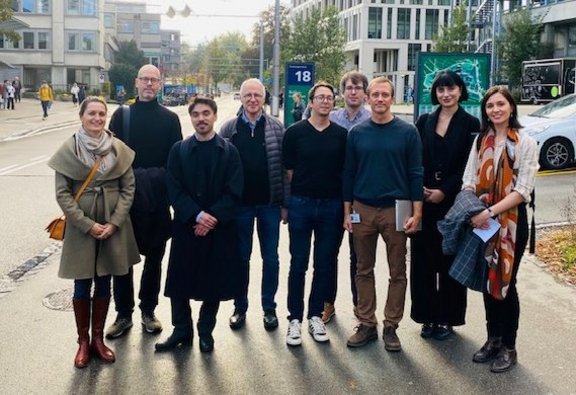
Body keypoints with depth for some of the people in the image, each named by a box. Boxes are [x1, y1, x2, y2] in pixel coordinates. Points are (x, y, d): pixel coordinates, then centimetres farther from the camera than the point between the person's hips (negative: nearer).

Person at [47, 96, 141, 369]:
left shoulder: (119, 148, -2)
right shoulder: (68, 149, -6)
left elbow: (128, 187, 0)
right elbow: (62, 193, -7)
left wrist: (114, 223, -10)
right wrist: (87, 224, -13)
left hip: (113, 227, 2)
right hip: (81, 228, -1)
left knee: (103, 284, 12)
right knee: (82, 286, 7)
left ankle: (98, 338, 27)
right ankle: (83, 341, 22)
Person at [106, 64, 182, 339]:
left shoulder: (169, 119, 3)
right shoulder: (122, 115, 3)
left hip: (158, 200, 0)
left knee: (154, 257, 10)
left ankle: (148, 311, 25)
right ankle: (124, 314, 19)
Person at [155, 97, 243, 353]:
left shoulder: (229, 151, 1)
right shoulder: (179, 150, 4)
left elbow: (234, 192, -5)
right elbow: (174, 190, -3)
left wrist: (212, 218, -15)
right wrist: (197, 215, -15)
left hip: (219, 228, -1)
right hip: (186, 226, 1)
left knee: (214, 283, 5)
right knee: (180, 282, 4)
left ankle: (206, 331, 23)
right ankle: (181, 331, 20)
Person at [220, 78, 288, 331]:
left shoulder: (276, 128, 0)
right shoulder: (229, 129, 1)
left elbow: (284, 167, 0)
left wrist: (285, 203, -4)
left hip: (269, 203, 0)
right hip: (240, 203, 0)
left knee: (270, 258, 8)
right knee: (241, 257, 11)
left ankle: (269, 308, 22)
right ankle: (240, 307, 24)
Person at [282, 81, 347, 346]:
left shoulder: (341, 135, 4)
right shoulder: (295, 132, 0)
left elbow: (346, 172, 7)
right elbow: (288, 171, 2)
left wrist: (345, 206, 1)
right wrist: (287, 204, 0)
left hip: (331, 206, 2)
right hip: (301, 204, -2)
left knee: (325, 265, 8)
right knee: (298, 264, 4)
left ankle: (315, 316, 22)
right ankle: (295, 319, 13)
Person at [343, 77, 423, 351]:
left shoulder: (407, 132, -2)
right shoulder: (357, 133, 4)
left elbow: (415, 173, -2)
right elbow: (349, 173, 7)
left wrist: (416, 213, -7)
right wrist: (347, 212, 4)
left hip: (395, 211, -2)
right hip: (362, 210, 2)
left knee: (397, 272, 6)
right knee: (364, 270, 9)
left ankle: (391, 326, 18)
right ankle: (366, 325, 21)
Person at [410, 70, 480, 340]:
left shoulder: (470, 124, 1)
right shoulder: (424, 121, 9)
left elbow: (469, 166, -5)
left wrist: (444, 191, -12)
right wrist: (418, 189, -7)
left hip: (453, 202, -2)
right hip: (423, 201, 3)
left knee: (449, 260, 4)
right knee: (423, 259, 5)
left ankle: (447, 318, 17)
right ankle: (427, 316, 18)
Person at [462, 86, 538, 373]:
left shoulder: (526, 143, -7)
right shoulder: (480, 141, 7)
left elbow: (522, 191, -13)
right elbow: (469, 182, 4)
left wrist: (490, 212, -21)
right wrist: (472, 212, -13)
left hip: (511, 221, -4)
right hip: (481, 221, 4)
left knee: (506, 282, 1)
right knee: (488, 281, 12)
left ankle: (508, 347, 16)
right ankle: (493, 339, 27)